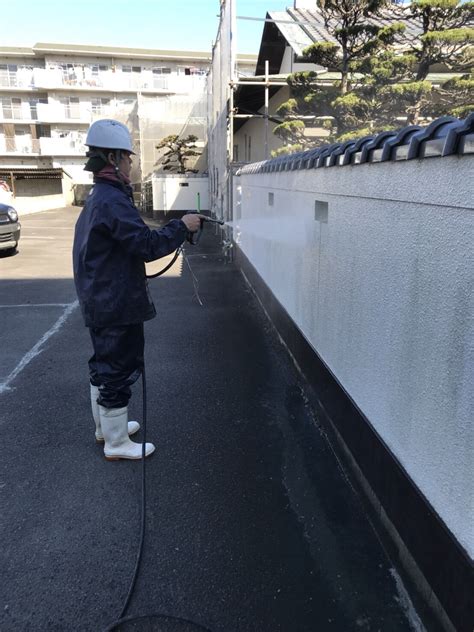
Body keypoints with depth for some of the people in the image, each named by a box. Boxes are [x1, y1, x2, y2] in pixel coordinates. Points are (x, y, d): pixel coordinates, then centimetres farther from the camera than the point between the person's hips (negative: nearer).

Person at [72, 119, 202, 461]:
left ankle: (106, 426, 37)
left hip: (100, 301, 11)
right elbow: (147, 245, -25)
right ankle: (117, 443, 14)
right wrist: (182, 226, -15)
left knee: (104, 365, 20)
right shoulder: (113, 201, -20)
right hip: (117, 304, -11)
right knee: (120, 369, 0)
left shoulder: (98, 198, 13)